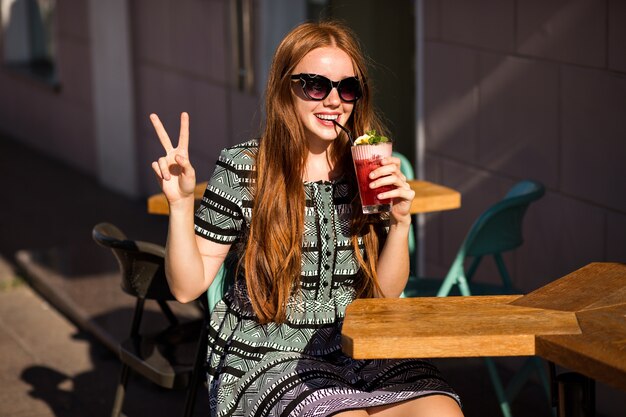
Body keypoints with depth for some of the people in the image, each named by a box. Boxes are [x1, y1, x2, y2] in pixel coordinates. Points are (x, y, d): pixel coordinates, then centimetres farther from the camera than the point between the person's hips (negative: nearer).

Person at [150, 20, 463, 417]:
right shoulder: (242, 169, -5)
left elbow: (384, 291, 8)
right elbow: (187, 287, -4)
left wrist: (400, 221, -8)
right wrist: (181, 203, -17)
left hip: (359, 351, 3)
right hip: (268, 356, -3)